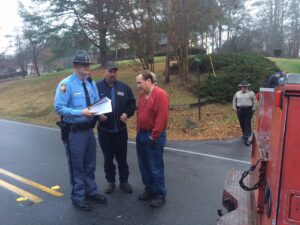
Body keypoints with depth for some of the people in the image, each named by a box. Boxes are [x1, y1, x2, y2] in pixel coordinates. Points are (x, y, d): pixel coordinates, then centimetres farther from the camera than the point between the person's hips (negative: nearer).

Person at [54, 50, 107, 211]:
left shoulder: (91, 83, 5)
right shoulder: (66, 84, -16)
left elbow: (97, 102, 11)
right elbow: (59, 108, -19)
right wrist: (81, 112, -27)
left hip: (89, 129, 7)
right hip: (74, 132, -6)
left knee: (90, 164, 19)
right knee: (77, 166, 7)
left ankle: (91, 192, 38)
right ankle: (78, 197, 26)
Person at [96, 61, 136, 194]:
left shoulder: (124, 87, 1)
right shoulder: (97, 87, -6)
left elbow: (132, 103, 5)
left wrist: (127, 113, -13)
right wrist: (98, 115, -20)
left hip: (120, 129, 1)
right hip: (104, 130, -1)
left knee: (122, 157, 12)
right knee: (108, 158, 12)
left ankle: (124, 181, 27)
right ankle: (110, 181, 29)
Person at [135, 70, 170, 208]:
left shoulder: (160, 94, -16)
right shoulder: (142, 94, 11)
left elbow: (161, 117, -20)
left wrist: (153, 136, -18)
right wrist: (138, 131, 11)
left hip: (153, 137, -8)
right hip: (141, 135, 8)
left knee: (155, 167, 1)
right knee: (144, 166, 16)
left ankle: (160, 195, 16)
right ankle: (149, 189, 32)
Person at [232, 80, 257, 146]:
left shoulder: (251, 93, 1)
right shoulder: (237, 93, 10)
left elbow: (255, 101, 3)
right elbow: (234, 100, 18)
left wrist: (253, 108, -4)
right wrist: (234, 108, 10)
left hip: (248, 110, -3)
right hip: (240, 110, 3)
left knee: (247, 124, -7)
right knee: (242, 124, 9)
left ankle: (246, 138, -10)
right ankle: (245, 134, 29)